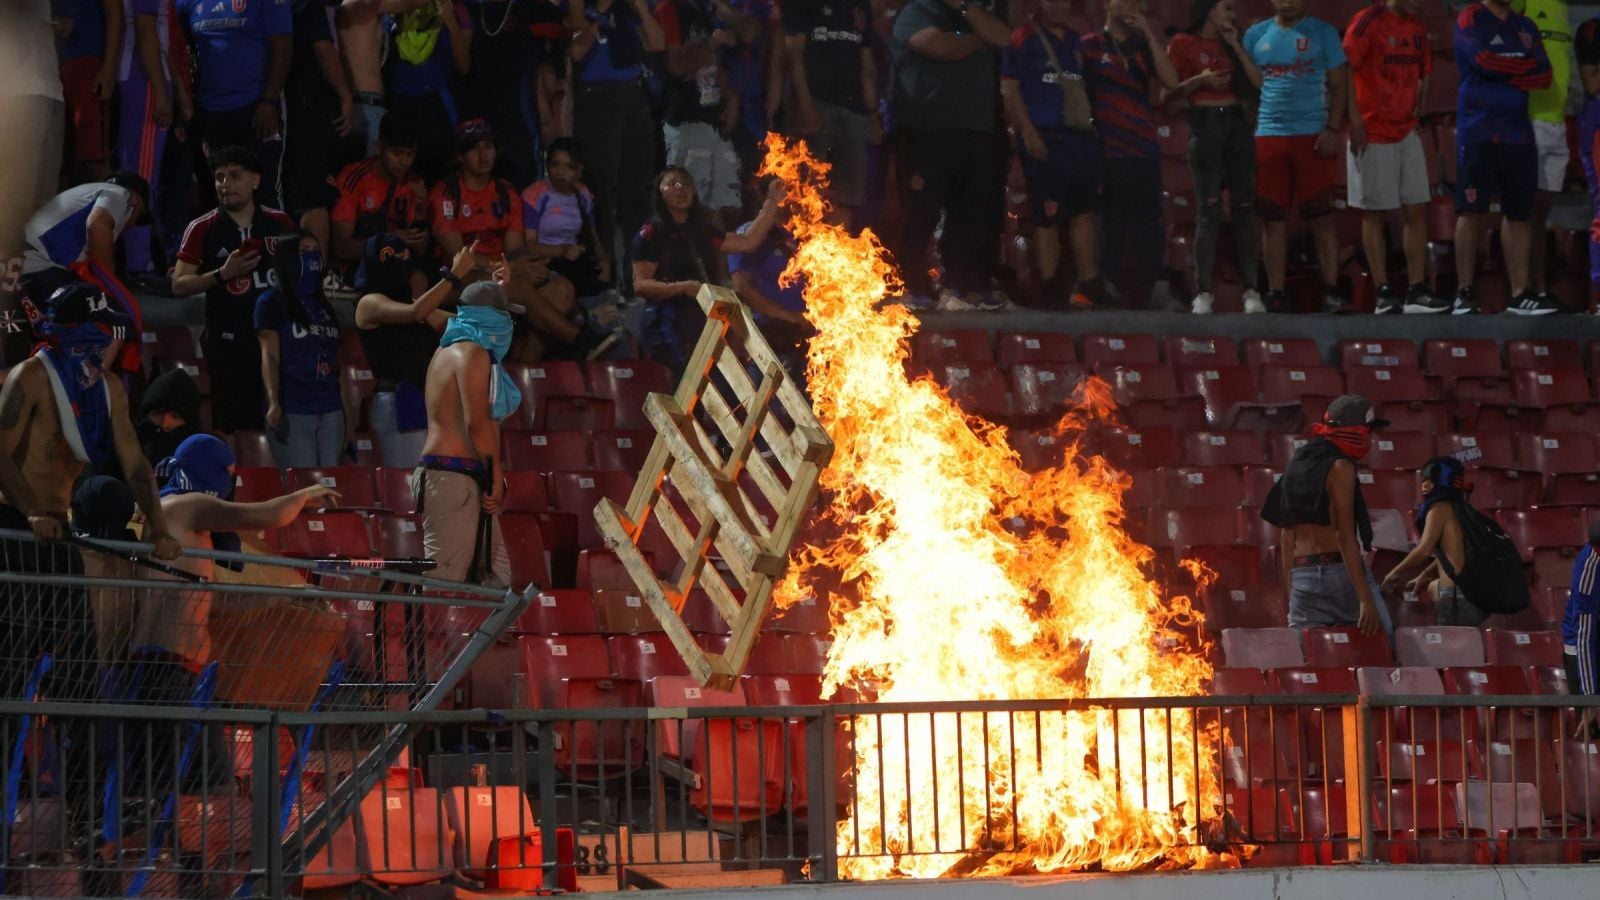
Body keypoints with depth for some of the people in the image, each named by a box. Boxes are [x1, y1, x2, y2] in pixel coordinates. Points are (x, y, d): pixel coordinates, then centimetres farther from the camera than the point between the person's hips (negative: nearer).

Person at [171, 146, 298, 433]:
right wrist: (222, 274, -16)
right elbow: (179, 284, -2)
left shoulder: (279, 224, 6)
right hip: (228, 342, -3)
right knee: (231, 425, -3)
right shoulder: (203, 229, -1)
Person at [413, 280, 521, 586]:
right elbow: (477, 422, -18)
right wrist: (496, 476, -12)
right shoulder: (472, 354, -9)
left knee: (495, 577, 9)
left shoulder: (449, 351, 22)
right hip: (455, 477, -10)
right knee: (443, 578, -13)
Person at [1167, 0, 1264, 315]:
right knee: (1209, 210, -10)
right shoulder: (1183, 43, 1)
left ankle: (1252, 290, -2)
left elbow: (1258, 83, 7)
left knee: (1244, 208, -1)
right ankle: (1203, 292, -10)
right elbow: (1169, 92, -3)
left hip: (1237, 122, 5)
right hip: (1205, 124, -5)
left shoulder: (1229, 42, 17)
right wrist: (1199, 80, -18)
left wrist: (1236, 46, 2)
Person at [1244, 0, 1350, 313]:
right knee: (1274, 219, 3)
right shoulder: (1256, 35, 10)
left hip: (1313, 135, -2)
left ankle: (1331, 292, -1)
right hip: (1269, 135, 2)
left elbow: (1339, 85, 3)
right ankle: (1275, 293, 6)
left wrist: (1332, 129, -9)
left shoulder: (1323, 33, 5)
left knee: (1321, 217, -2)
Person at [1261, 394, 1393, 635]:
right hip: (1338, 571, -7)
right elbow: (1344, 536, -14)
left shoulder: (1296, 466, 16)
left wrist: (1292, 589, 20)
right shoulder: (1340, 467, -6)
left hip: (1302, 578, 7)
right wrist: (1366, 600, -18)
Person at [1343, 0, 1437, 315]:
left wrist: (1418, 117, 8)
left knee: (1418, 210, 4)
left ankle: (1416, 292, 7)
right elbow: (1343, 72, -14)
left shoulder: (1418, 27, 10)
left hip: (1407, 132, 7)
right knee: (1375, 214, -1)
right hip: (1372, 134, -7)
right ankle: (1383, 294, 2)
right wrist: (1355, 122, -16)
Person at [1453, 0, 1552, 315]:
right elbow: (1484, 61, -17)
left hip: (1519, 133, 5)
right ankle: (1464, 292, -1)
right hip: (1478, 132, -5)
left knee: (1519, 213, 3)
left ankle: (1520, 294, 4)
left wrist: (1505, 73, -9)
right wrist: (1526, 66, -2)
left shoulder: (1525, 27, 15)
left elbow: (1544, 76, 4)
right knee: (1472, 211, -4)